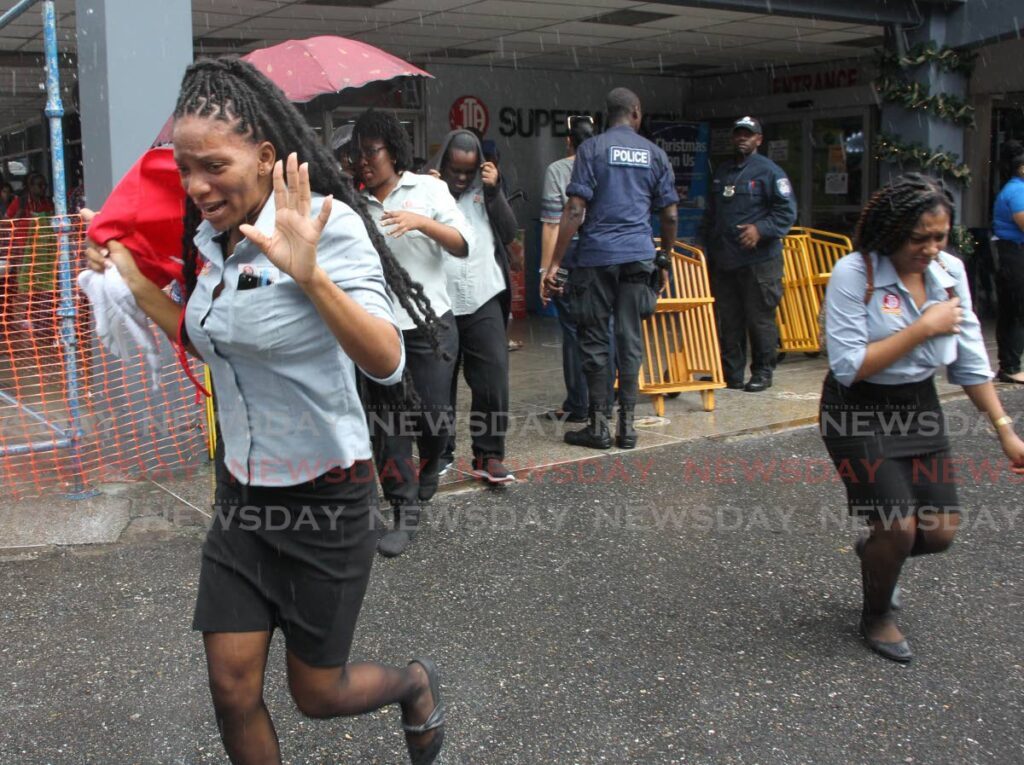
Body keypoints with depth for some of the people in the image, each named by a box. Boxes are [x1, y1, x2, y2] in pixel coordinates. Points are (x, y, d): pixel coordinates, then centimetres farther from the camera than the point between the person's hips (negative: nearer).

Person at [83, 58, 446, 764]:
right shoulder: (209, 239, 3)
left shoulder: (326, 225, -20)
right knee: (232, 688, 6)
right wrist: (131, 276, 9)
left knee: (318, 694, 10)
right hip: (242, 493, 7)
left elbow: (387, 363, -28)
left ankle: (417, 683, 43)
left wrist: (310, 277, -42)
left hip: (323, 493, -6)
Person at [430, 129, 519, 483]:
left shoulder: (485, 191, 10)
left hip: (484, 301, 2)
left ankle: (489, 455, 7)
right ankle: (441, 450, 25)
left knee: (493, 378, -3)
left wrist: (495, 192, -4)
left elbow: (510, 233, 4)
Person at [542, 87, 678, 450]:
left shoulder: (592, 149, 0)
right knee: (630, 338, 6)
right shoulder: (655, 154, 10)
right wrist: (664, 260, 22)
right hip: (639, 256, 3)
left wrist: (554, 264, -7)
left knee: (595, 339, 3)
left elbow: (575, 211, -8)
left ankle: (598, 425, 6)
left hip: (597, 256, -3)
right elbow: (670, 215, 10)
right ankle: (627, 425, 8)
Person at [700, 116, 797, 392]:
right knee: (728, 321, 8)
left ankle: (762, 372, 8)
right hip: (723, 261, 6)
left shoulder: (769, 171, -2)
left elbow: (786, 212, -7)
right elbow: (710, 214, 26)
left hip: (758, 259, -6)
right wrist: (708, 248, 19)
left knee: (760, 319, -2)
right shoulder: (722, 172, 19)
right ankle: (731, 373, 16)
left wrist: (760, 229, -20)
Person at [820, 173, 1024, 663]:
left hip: (920, 407, 6)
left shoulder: (950, 272, -2)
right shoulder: (854, 274, -19)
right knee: (898, 527, -9)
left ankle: (874, 551, 39)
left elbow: (970, 361, 6)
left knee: (939, 532, 4)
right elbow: (848, 366, -25)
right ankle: (876, 618, 22)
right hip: (859, 414, -5)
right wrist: (924, 328, -22)